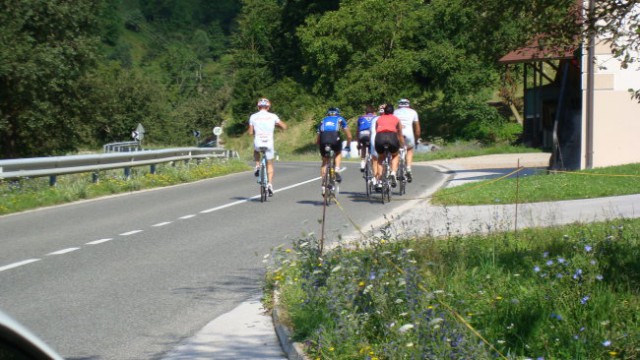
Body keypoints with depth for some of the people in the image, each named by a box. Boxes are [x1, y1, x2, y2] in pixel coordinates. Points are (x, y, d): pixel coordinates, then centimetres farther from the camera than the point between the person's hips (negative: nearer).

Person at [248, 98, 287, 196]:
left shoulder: (253, 117, 2)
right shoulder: (273, 116, 1)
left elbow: (250, 133, 3)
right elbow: (284, 127, 7)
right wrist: (276, 124, 25)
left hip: (258, 143, 0)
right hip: (269, 144, 0)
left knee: (256, 151, 37)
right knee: (269, 164, 16)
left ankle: (257, 166, 16)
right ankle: (270, 184, 1)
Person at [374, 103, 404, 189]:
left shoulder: (379, 119, 29)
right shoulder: (396, 119, 28)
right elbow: (400, 135, 34)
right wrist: (403, 146, 46)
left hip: (379, 137, 1)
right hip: (392, 136, -1)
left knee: (380, 158, 27)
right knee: (395, 155, 30)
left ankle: (378, 181, 15)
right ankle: (393, 173, 5)